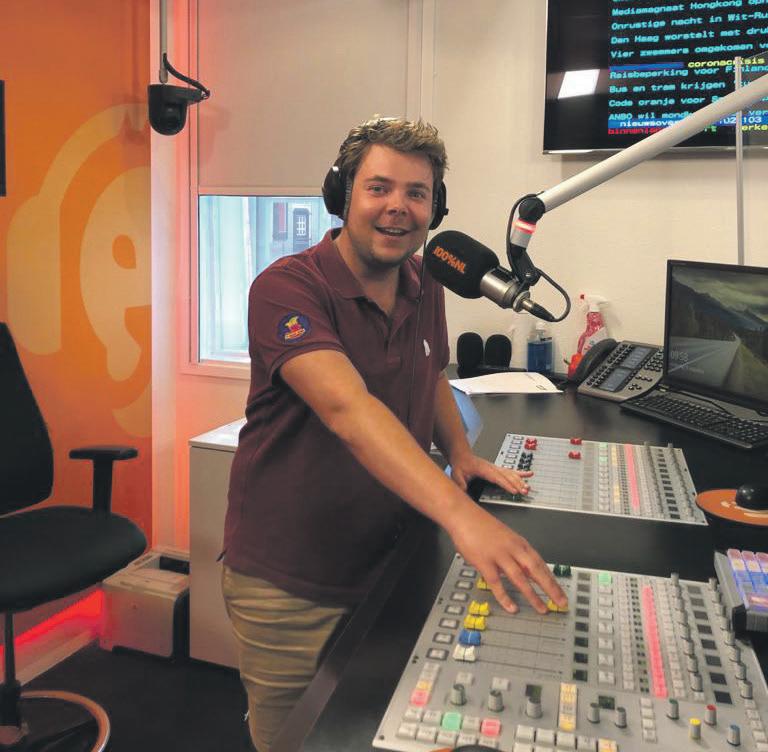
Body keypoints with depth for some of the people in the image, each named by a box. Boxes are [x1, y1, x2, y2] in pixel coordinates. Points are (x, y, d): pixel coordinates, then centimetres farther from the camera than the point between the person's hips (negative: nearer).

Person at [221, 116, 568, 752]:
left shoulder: (423, 285, 1)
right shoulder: (286, 288, -22)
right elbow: (346, 407, -38)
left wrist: (460, 452, 1)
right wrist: (458, 513, -48)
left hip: (391, 566, 6)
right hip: (290, 587, -5)